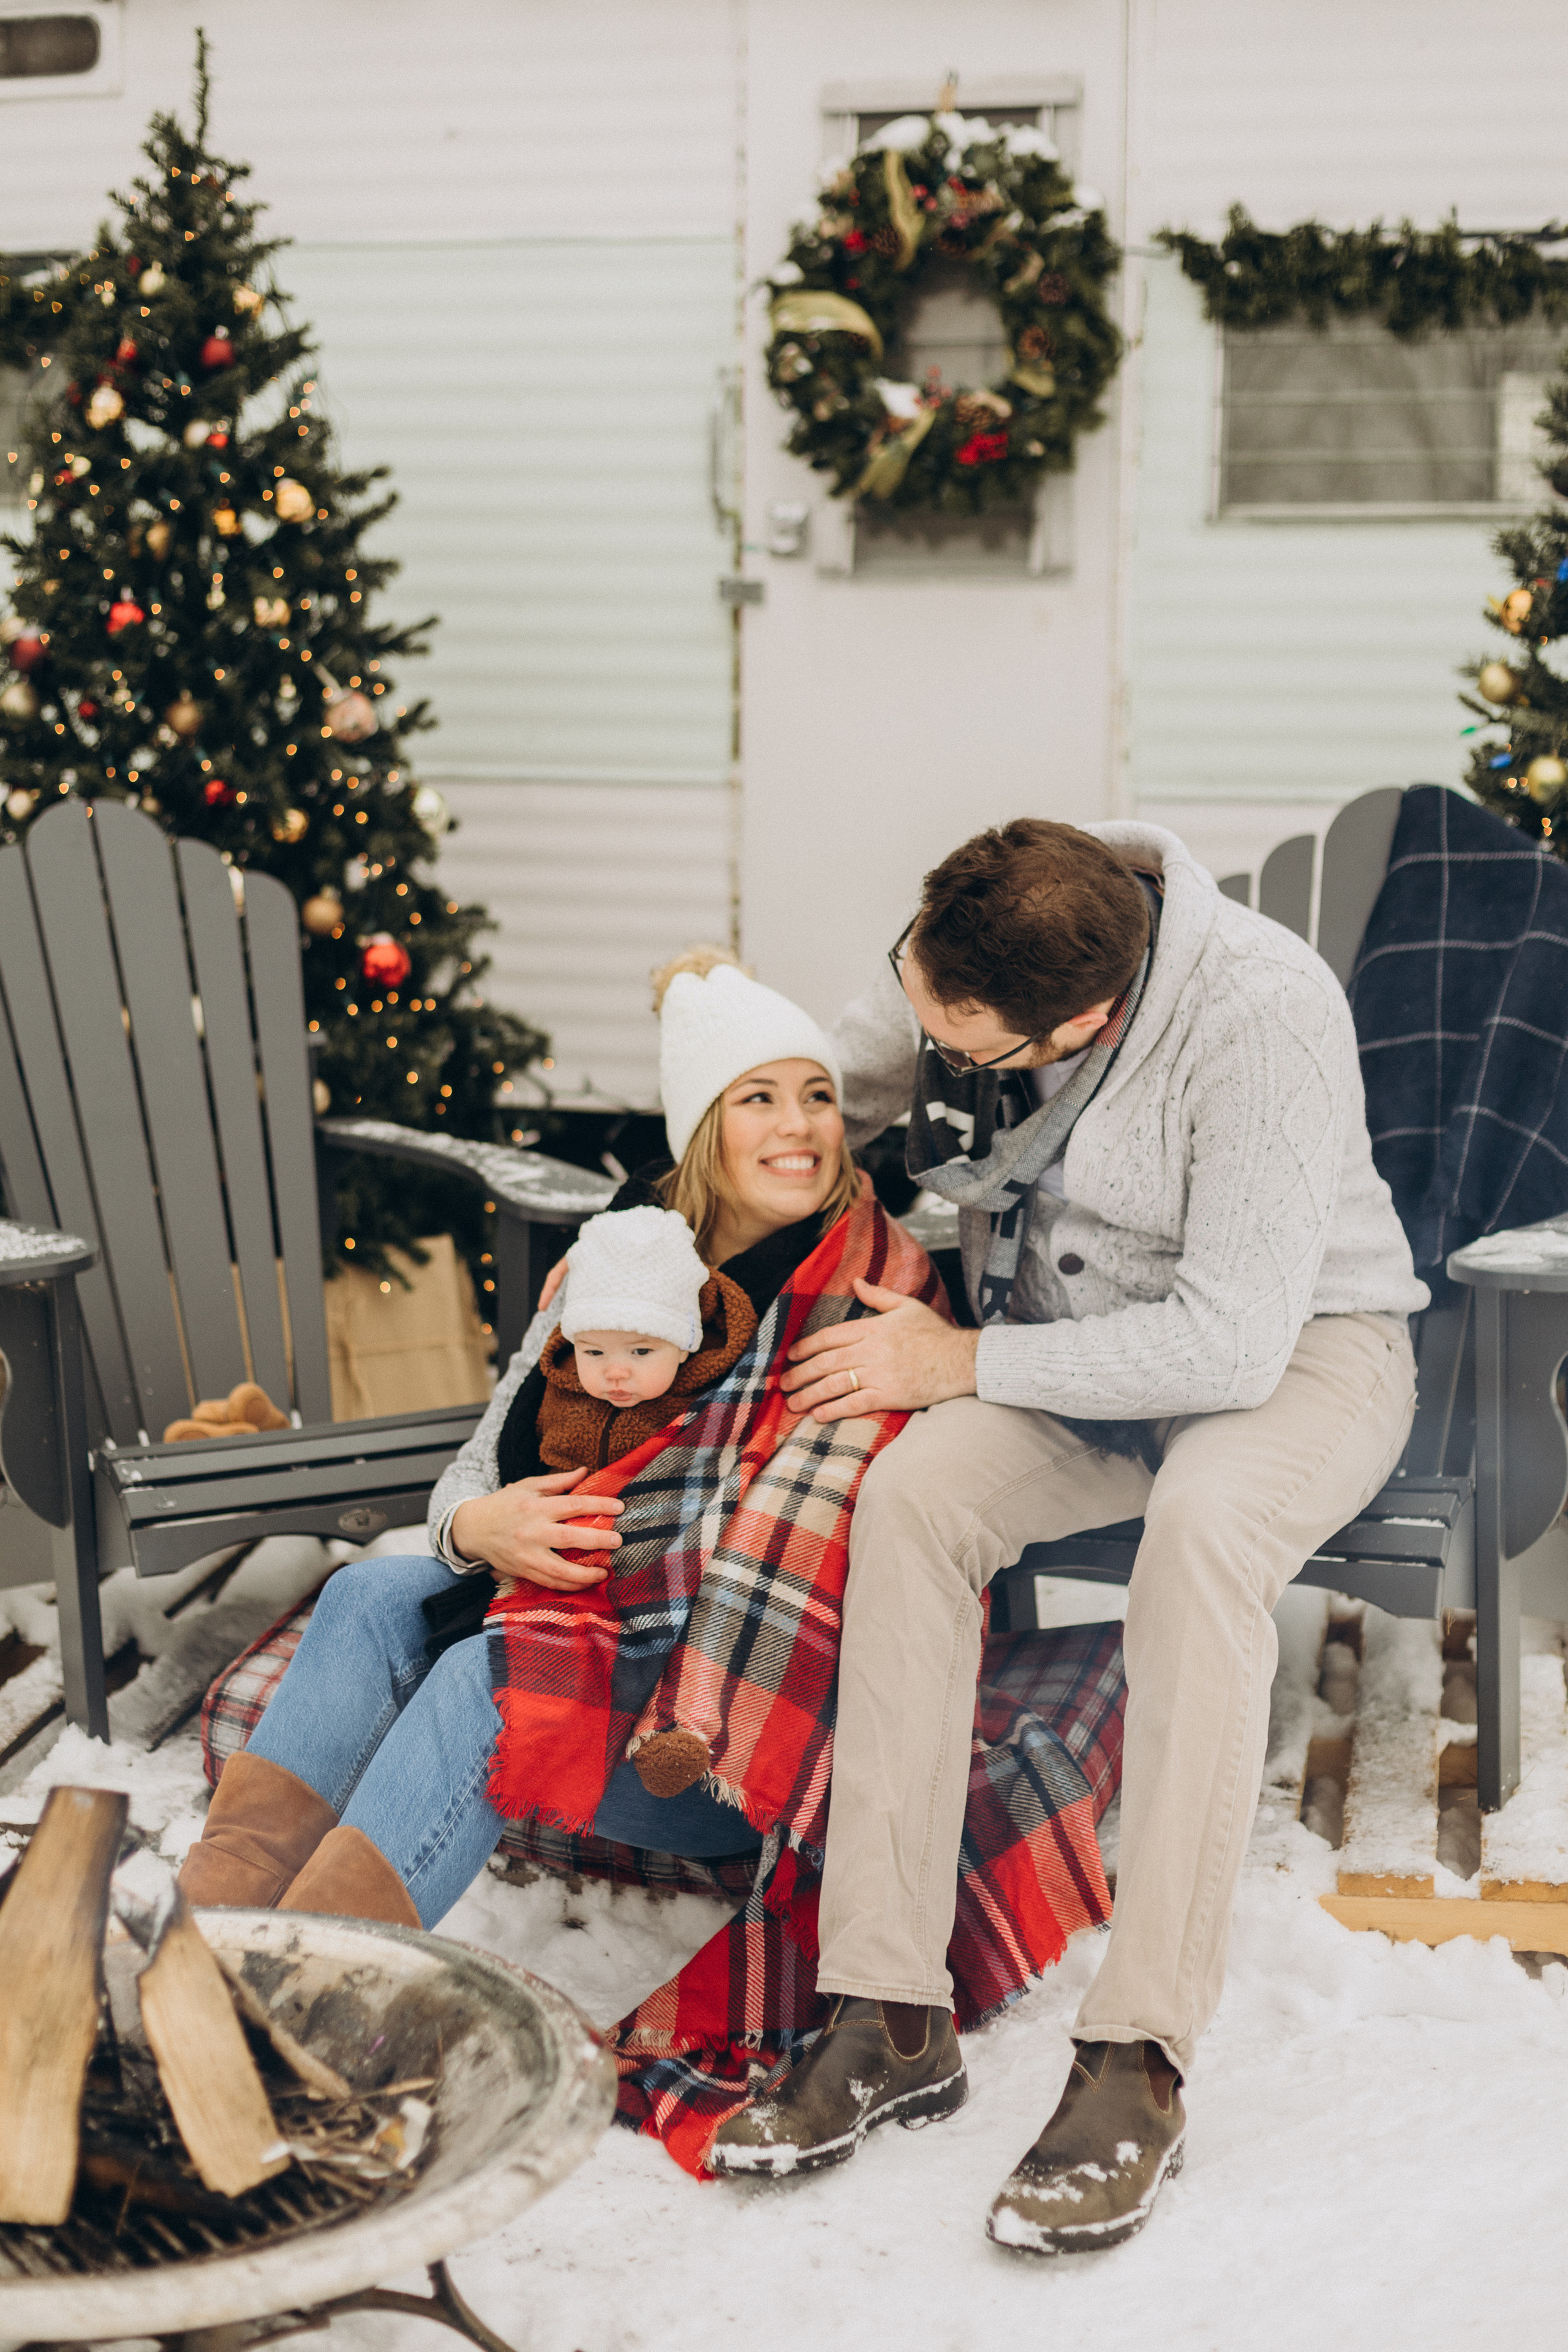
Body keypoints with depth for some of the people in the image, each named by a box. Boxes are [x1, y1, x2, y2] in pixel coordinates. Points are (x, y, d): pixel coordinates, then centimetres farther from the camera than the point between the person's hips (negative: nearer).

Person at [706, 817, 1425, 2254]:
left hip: (1302, 1351, -4)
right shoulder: (944, 974, -12)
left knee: (1203, 1518, -39)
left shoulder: (1263, 1017, -30)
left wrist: (969, 1362, -24)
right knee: (911, 1491, -28)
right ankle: (886, 2013, -24)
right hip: (1074, 1365, 5)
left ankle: (1138, 2066, -34)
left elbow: (1234, 1338, -30)